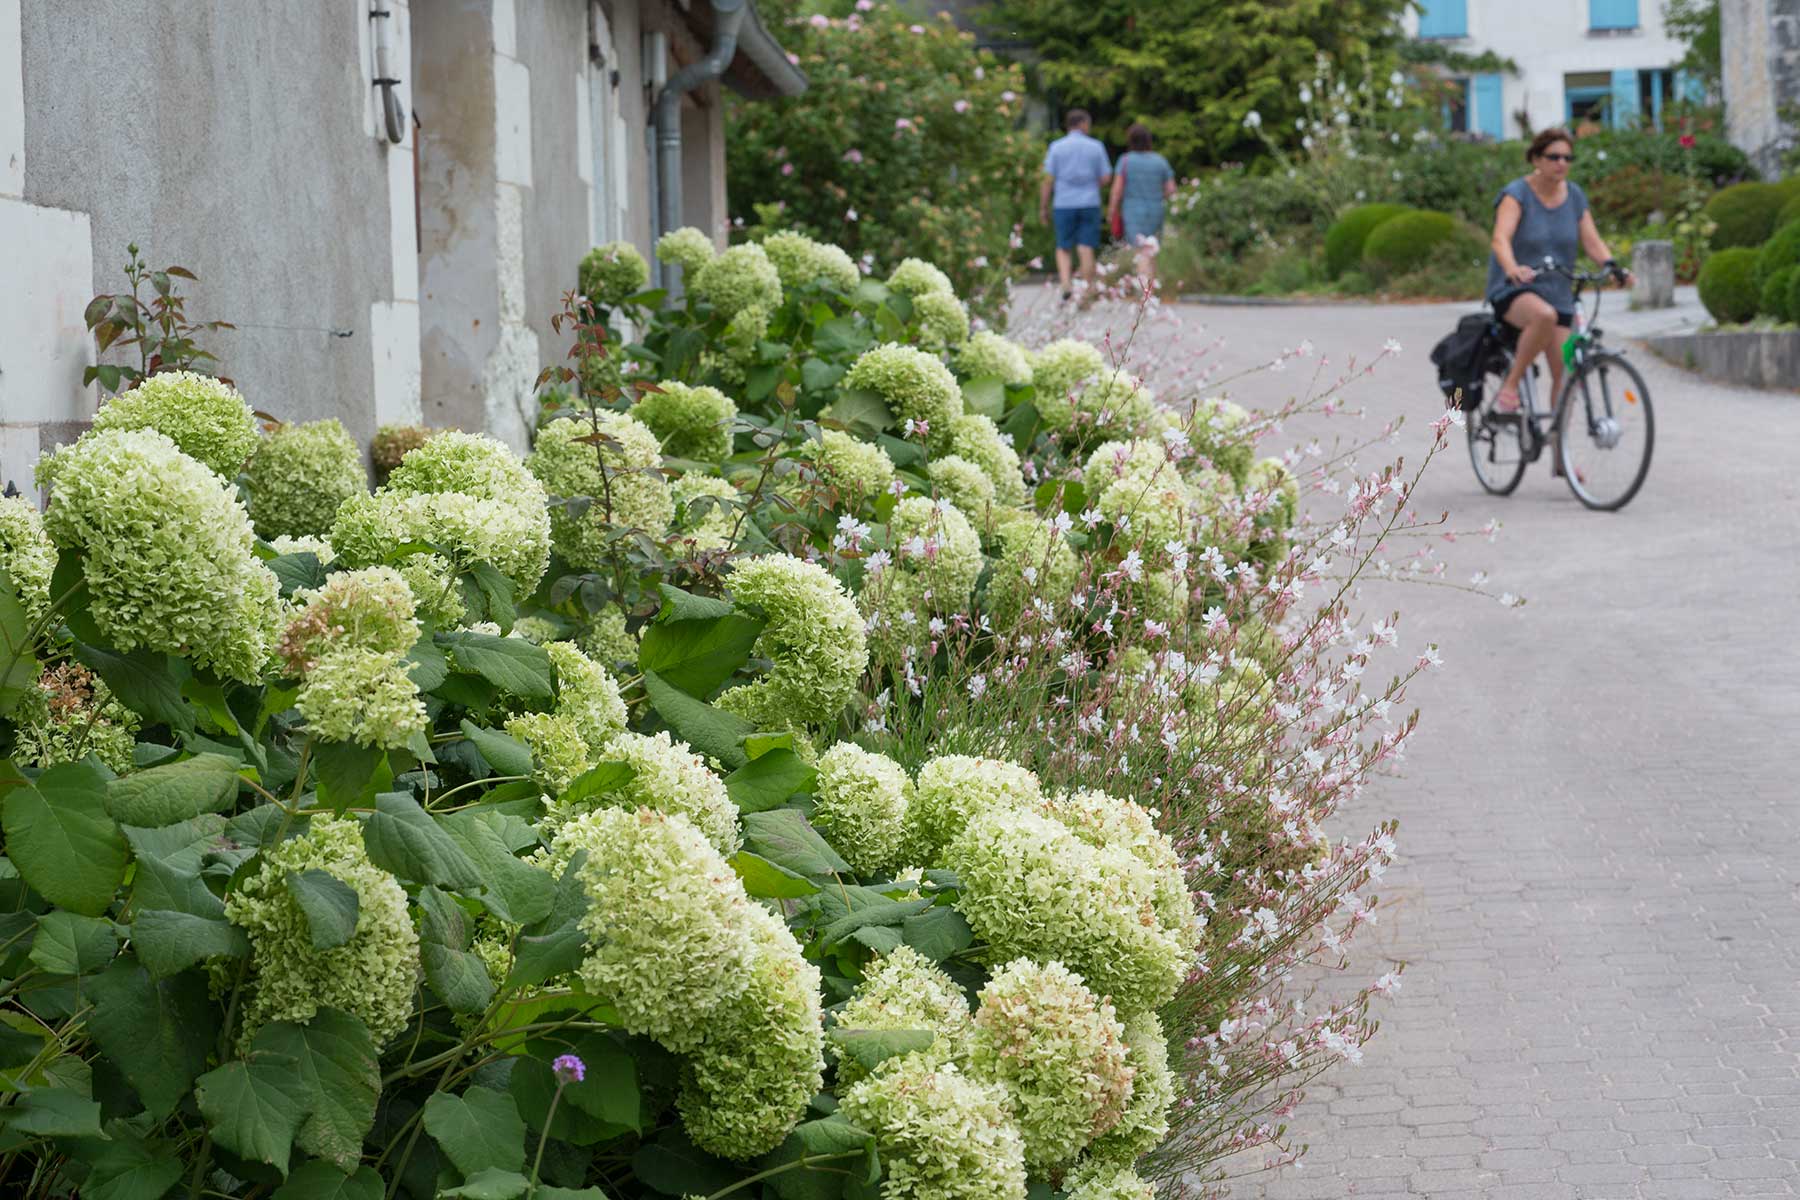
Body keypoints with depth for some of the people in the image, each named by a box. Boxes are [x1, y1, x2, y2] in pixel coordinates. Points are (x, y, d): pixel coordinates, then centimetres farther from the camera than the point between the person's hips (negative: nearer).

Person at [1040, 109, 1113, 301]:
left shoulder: (1056, 147, -1)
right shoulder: (1096, 147, 0)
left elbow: (1048, 180, -3)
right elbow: (1106, 178, 3)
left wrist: (1043, 208, 4)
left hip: (1064, 205, 0)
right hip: (1090, 204, 0)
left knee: (1063, 250, 11)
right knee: (1086, 251, 1)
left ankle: (1067, 285, -11)